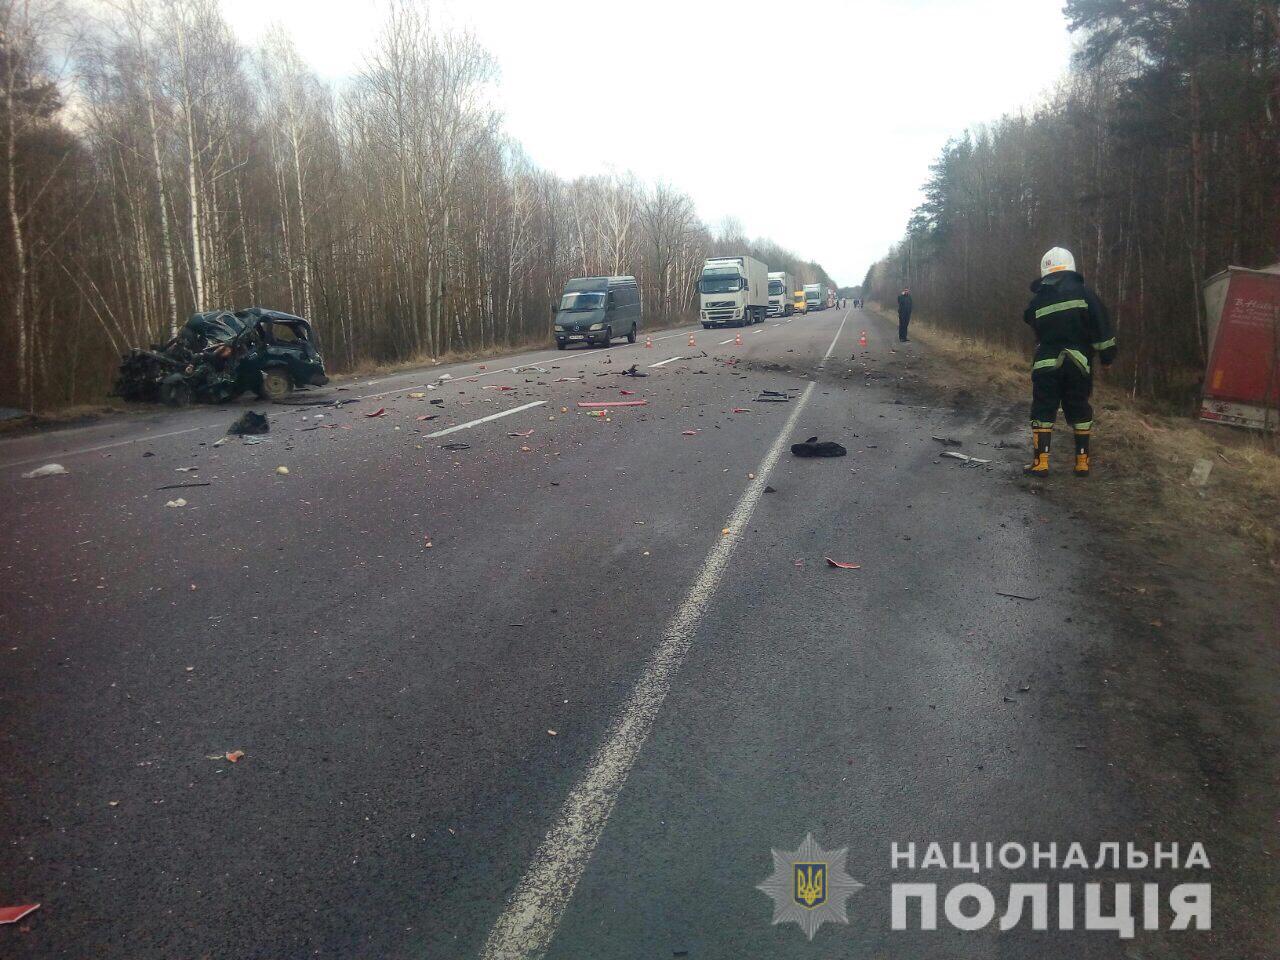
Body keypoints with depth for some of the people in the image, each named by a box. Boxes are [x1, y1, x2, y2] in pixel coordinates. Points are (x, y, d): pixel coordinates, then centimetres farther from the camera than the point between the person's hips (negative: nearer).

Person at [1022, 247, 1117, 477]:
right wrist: (1107, 355, 1)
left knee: (1042, 412, 5)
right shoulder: (1083, 293, -2)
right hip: (1078, 363, 0)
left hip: (1045, 365, 0)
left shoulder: (1037, 301, 3)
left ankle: (1040, 463, 1)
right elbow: (1102, 327, -5)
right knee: (1079, 412, 11)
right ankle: (1082, 462, 12)